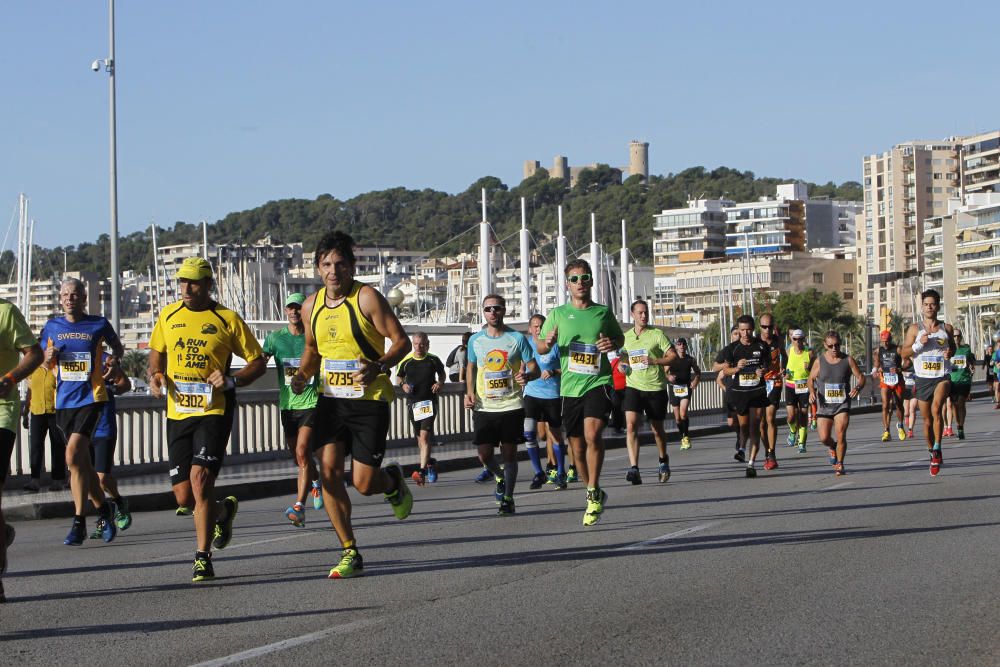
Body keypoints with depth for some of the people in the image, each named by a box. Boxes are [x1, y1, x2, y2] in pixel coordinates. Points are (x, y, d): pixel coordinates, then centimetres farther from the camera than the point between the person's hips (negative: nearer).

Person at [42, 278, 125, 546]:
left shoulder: (99, 324, 0)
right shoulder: (52, 327, 8)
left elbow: (118, 348, 17)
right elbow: (43, 361, 19)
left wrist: (113, 360, -5)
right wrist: (48, 357, -4)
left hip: (91, 398, -5)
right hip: (63, 401, 5)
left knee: (73, 455, -20)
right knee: (82, 462, 11)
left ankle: (79, 522, -16)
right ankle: (104, 508, 32)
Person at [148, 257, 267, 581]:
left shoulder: (227, 319, -3)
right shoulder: (168, 316, 9)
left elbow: (258, 361, 3)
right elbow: (156, 354, 24)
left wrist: (231, 380, -14)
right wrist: (156, 377, 3)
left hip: (214, 411, -4)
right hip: (178, 413, 5)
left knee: (200, 477, -20)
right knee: (184, 496, 4)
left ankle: (203, 557, -9)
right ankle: (223, 511, 38)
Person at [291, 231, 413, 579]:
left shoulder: (367, 297, -11)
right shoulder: (312, 304, 6)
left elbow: (401, 341, -10)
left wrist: (379, 367, -28)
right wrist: (303, 375, 3)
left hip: (370, 400, -5)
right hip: (331, 399, 5)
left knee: (364, 483, -7)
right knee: (328, 470, -10)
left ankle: (393, 482, 32)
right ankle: (350, 554, 1)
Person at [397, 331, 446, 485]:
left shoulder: (433, 360, -1)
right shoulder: (406, 361, 0)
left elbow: (442, 373, 16)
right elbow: (399, 376, 15)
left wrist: (440, 383, -4)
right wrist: (403, 384, -6)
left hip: (429, 402, -3)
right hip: (412, 402, 3)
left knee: (425, 435, -17)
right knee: (420, 437, 14)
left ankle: (422, 471, -22)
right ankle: (429, 463, 39)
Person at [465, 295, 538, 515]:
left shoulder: (517, 338, -3)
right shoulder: (475, 340, 6)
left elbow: (534, 367, 0)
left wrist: (527, 375, -24)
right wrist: (469, 392, 4)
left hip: (511, 405, -2)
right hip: (484, 407, 2)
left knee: (509, 453, 1)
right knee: (484, 454, -2)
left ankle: (508, 498, 14)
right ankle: (500, 477, 30)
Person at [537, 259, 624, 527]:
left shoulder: (603, 312, 4)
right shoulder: (558, 314, 6)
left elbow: (620, 337, 20)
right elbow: (540, 347, 11)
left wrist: (613, 344, -3)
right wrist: (548, 343, -13)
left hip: (598, 382, -2)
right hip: (570, 386, 3)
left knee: (592, 434, -24)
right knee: (578, 446, 8)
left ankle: (593, 494, -12)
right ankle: (595, 495, 28)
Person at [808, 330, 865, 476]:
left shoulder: (848, 360, -1)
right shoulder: (819, 361, 0)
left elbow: (861, 377, 3)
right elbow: (811, 379, 12)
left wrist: (857, 388, -19)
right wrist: (812, 392, -7)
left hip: (842, 404, -1)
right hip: (824, 405, 1)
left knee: (840, 435, -15)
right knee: (824, 438, -3)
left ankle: (839, 465, 3)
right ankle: (833, 448, 33)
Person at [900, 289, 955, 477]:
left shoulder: (946, 328, 5)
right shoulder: (915, 329, 2)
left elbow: (953, 347, 20)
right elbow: (905, 352, -1)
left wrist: (950, 353, -2)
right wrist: (919, 344, -17)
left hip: (942, 378, -1)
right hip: (923, 379, 1)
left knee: (936, 409, -27)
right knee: (927, 420, 8)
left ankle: (937, 449, -21)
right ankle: (932, 452, 28)